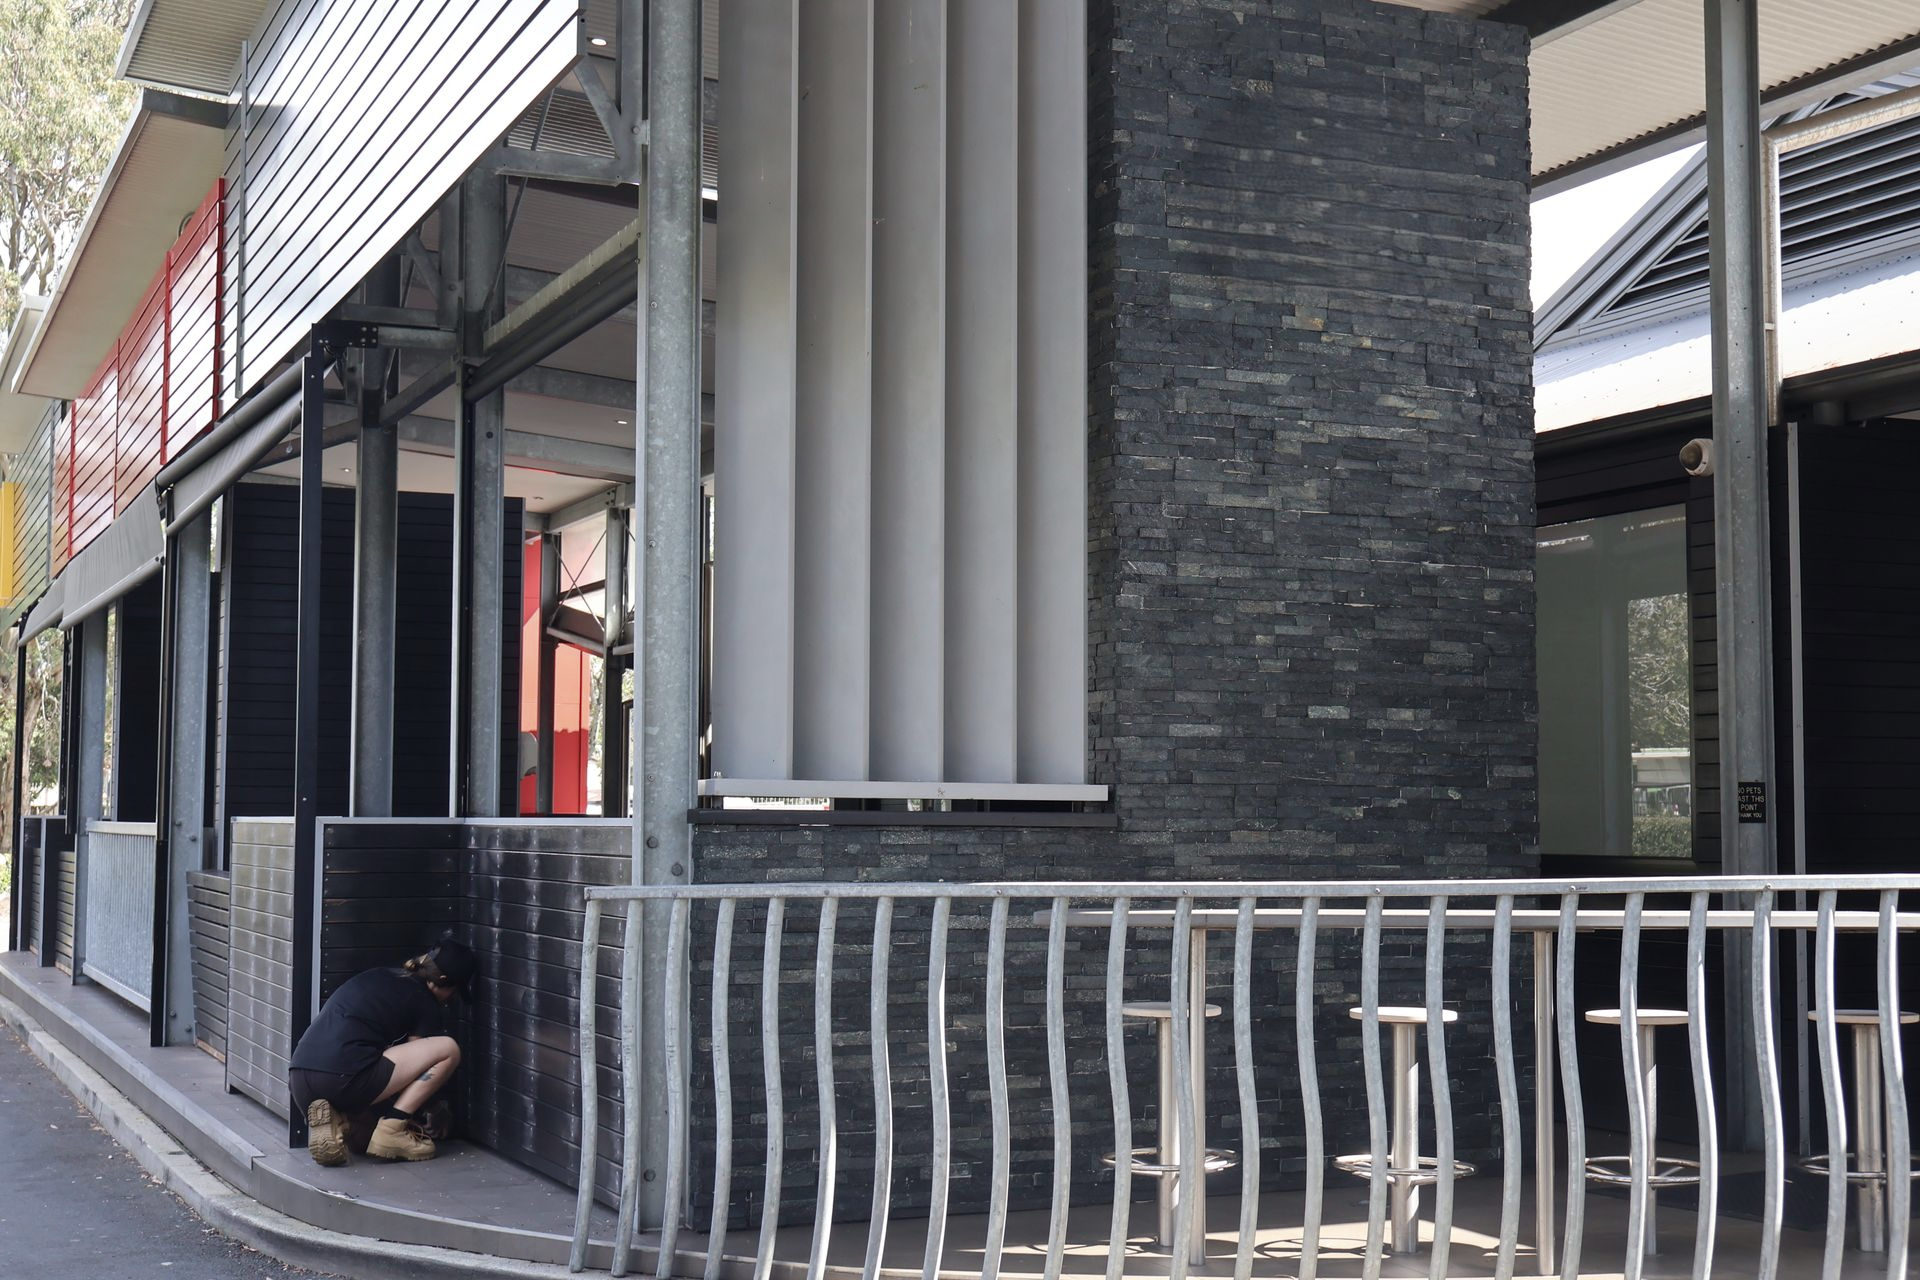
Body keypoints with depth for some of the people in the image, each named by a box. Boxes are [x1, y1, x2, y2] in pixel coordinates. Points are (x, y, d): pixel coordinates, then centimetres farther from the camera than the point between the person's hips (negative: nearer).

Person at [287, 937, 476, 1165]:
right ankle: (392, 1131, -2)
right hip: (340, 1079, -7)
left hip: (299, 1085, 7)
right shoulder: (425, 1004, 6)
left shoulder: (378, 977, 28)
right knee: (448, 1049, 2)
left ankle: (337, 1119, 6)